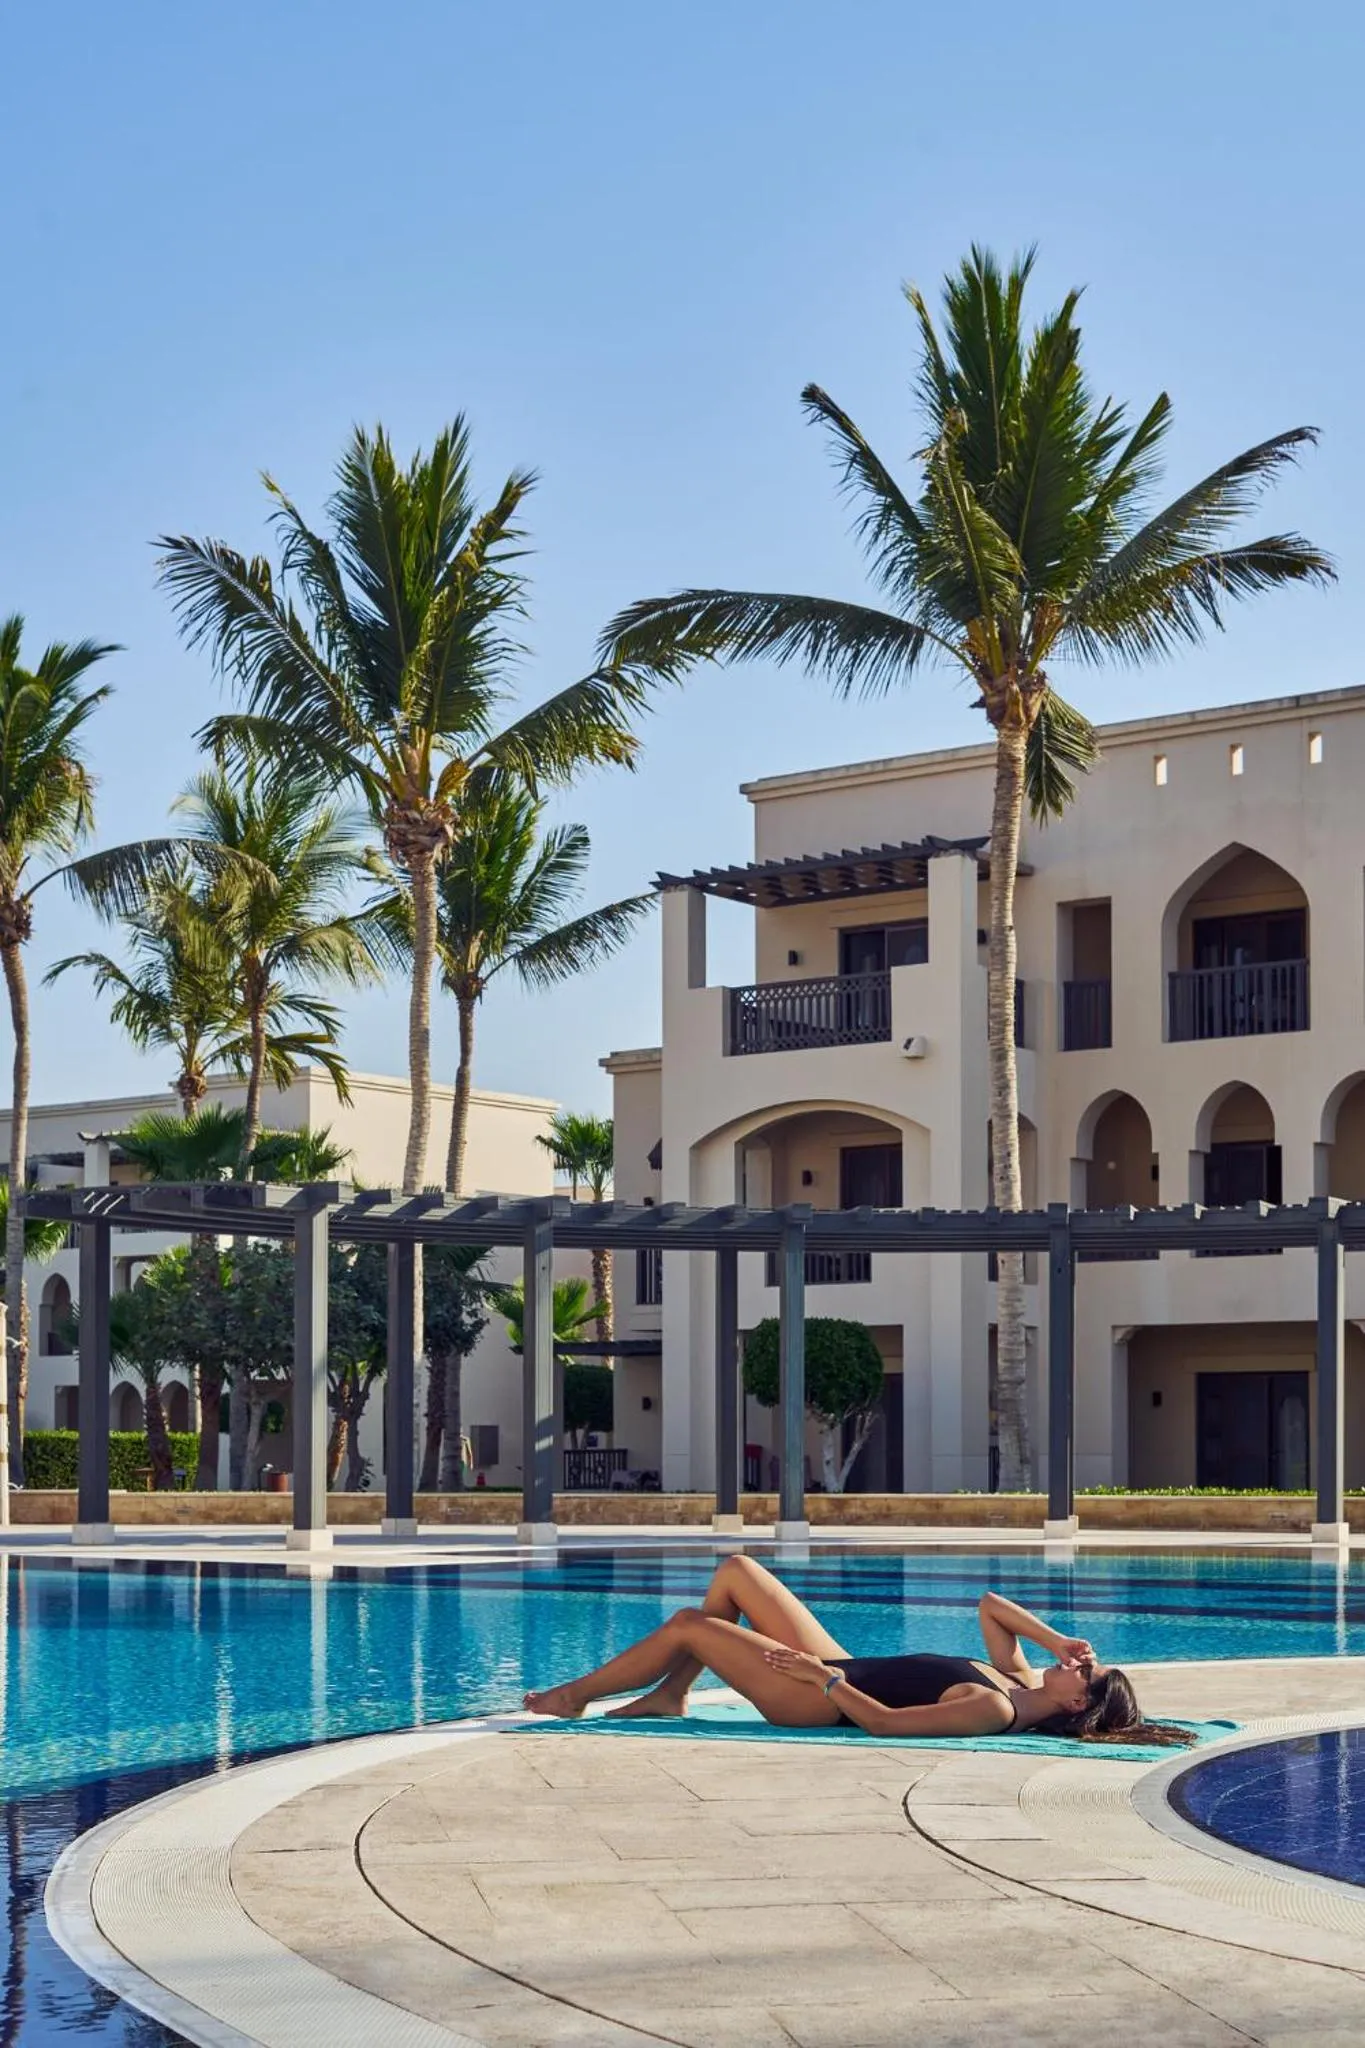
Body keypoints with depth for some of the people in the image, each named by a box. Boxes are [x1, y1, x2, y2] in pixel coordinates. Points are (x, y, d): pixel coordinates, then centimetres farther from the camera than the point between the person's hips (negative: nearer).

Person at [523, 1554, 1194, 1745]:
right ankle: (670, 1694, 21)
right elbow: (990, 1604, 14)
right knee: (735, 1570, 13)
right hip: (836, 1671, 9)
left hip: (821, 1700, -9)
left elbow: (884, 1722, -31)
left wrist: (821, 1676, -27)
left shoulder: (993, 1712, -27)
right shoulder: (1016, 1680, -1)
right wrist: (1057, 1639, 1)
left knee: (687, 1624, -6)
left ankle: (572, 1696, 16)